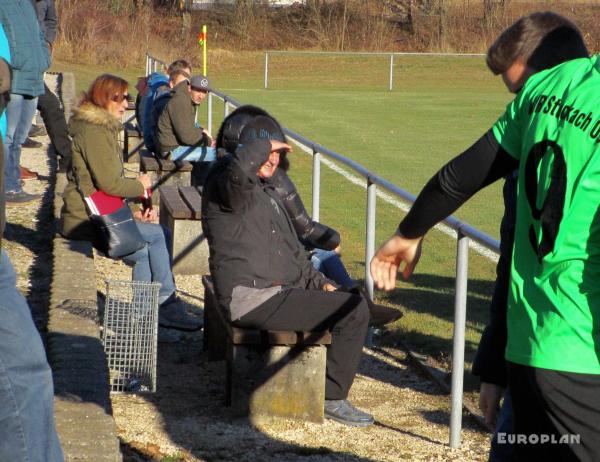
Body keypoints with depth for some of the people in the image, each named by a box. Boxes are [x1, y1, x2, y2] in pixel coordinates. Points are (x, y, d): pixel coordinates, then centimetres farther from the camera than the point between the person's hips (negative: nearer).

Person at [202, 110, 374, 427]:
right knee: (353, 310, -15)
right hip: (251, 299, -10)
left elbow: (292, 251, 29)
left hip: (281, 292, 10)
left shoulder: (268, 194, 24)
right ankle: (332, 398, -5)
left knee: (350, 301, 19)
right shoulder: (227, 183, -8)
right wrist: (264, 145, -16)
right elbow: (240, 167, -35)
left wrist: (319, 282, 17)